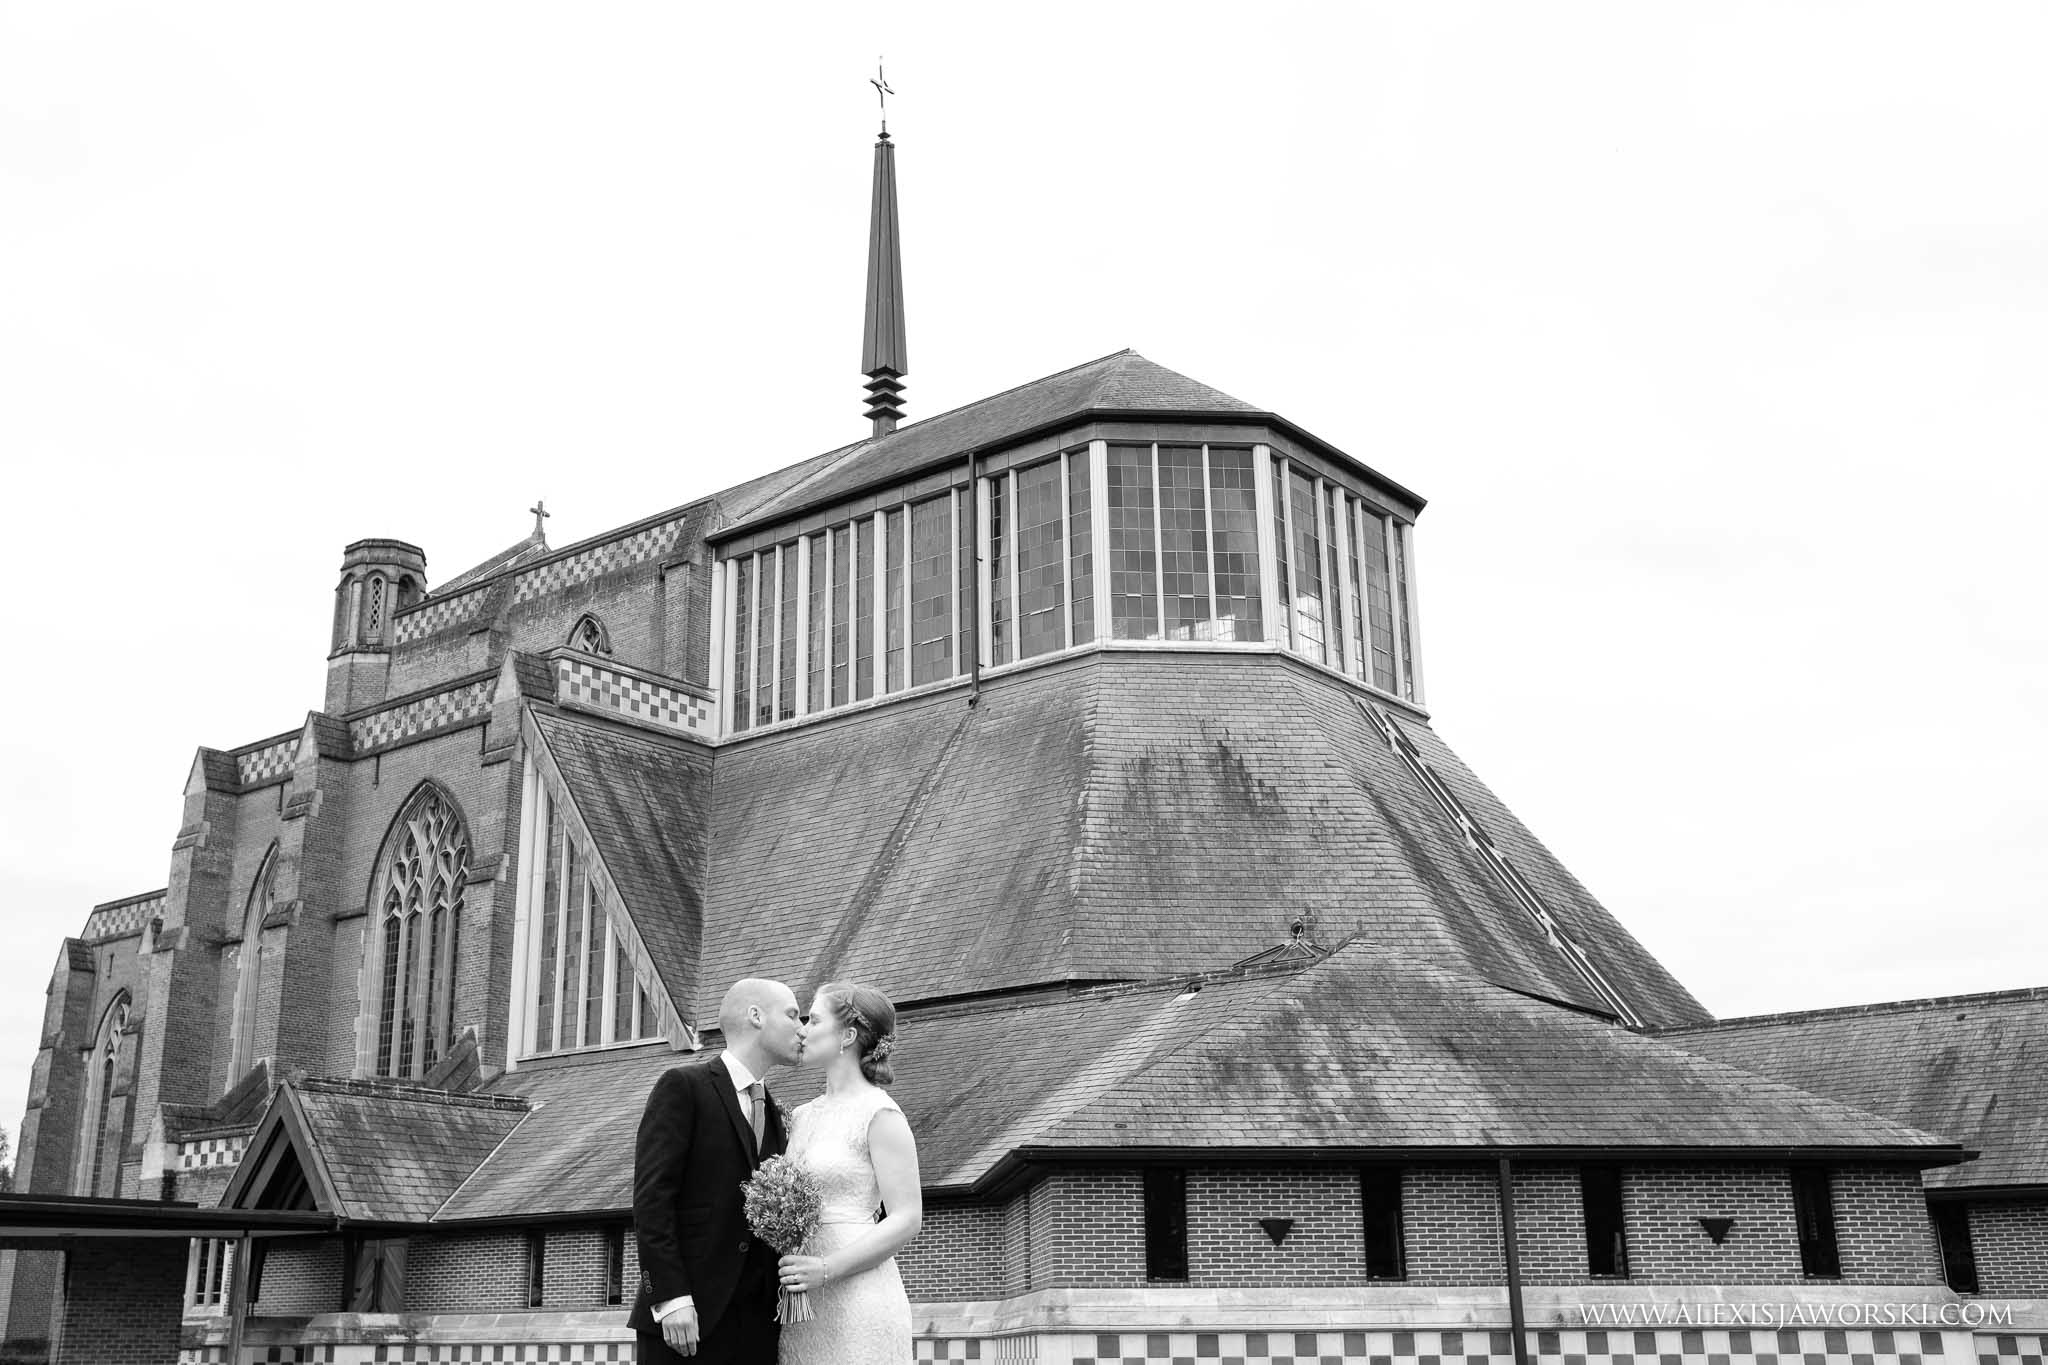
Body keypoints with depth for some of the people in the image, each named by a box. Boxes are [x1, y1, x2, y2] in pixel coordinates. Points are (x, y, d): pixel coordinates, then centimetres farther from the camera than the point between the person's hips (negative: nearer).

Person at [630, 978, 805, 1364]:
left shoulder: (773, 1116, 20)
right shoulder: (682, 1086, -2)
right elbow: (650, 1196, -10)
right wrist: (671, 1297, -17)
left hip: (757, 1322, 6)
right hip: (689, 1316, -6)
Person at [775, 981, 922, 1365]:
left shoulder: (880, 1113, -7)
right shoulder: (802, 1115, 14)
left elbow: (907, 1219, -11)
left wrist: (827, 1268, -19)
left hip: (858, 1296, -6)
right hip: (802, 1303, 6)